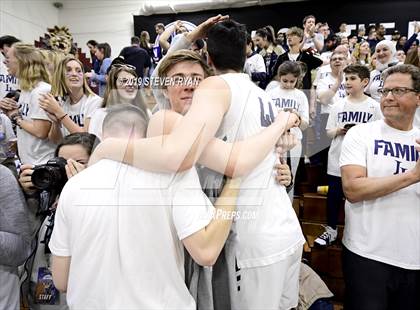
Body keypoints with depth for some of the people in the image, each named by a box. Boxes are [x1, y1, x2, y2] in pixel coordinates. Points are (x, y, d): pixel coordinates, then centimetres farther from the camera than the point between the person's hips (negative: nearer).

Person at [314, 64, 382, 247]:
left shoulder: (374, 106, 0)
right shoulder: (338, 105, 6)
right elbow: (329, 132, 8)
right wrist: (338, 131, -13)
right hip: (338, 160, 2)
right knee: (334, 196, 9)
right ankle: (331, 230, 26)